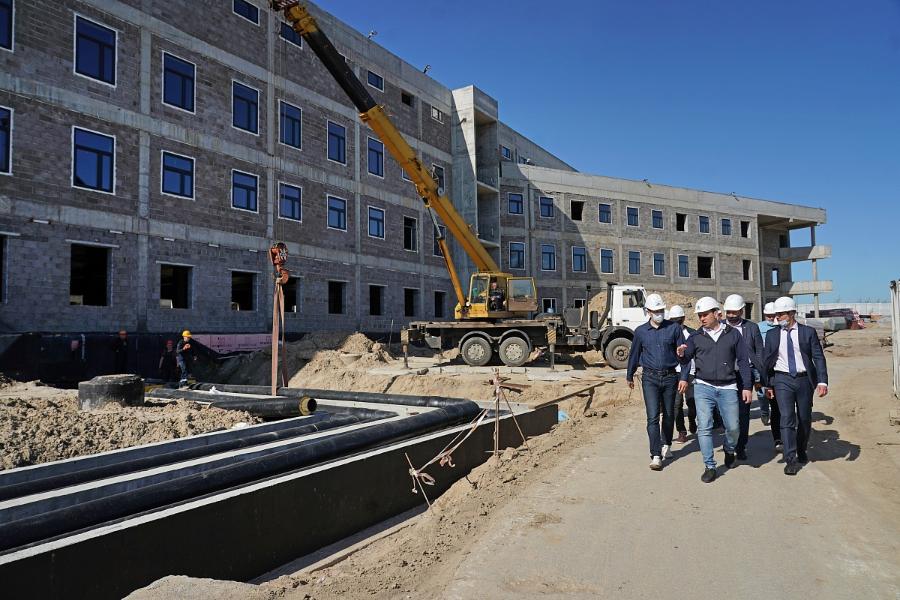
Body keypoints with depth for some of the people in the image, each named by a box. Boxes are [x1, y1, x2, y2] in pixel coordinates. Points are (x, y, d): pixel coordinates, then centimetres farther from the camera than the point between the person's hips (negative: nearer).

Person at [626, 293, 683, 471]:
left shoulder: (674, 328, 0)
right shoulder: (640, 331, 2)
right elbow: (634, 354, 14)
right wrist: (629, 376, 22)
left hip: (670, 377, 1)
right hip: (650, 378, -1)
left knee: (669, 414, 13)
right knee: (653, 417, -9)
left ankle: (666, 445, 36)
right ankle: (656, 456, -8)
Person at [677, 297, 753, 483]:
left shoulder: (733, 334, 4)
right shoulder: (696, 337, 5)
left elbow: (743, 361, 7)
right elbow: (686, 360, 8)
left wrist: (747, 387, 3)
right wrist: (681, 354, -16)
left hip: (728, 388, 0)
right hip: (703, 387, 0)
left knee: (733, 427, 4)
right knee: (704, 428, -5)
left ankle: (729, 449, 37)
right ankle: (710, 467, 6)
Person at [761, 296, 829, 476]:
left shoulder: (808, 332, 0)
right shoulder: (772, 334, 3)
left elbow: (819, 357, -3)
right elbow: (767, 360, 8)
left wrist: (822, 381, -13)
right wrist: (768, 384, 6)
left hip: (804, 380, 1)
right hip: (782, 380, 0)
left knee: (805, 419, 12)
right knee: (787, 419, -9)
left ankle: (801, 452, 35)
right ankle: (791, 460, -6)